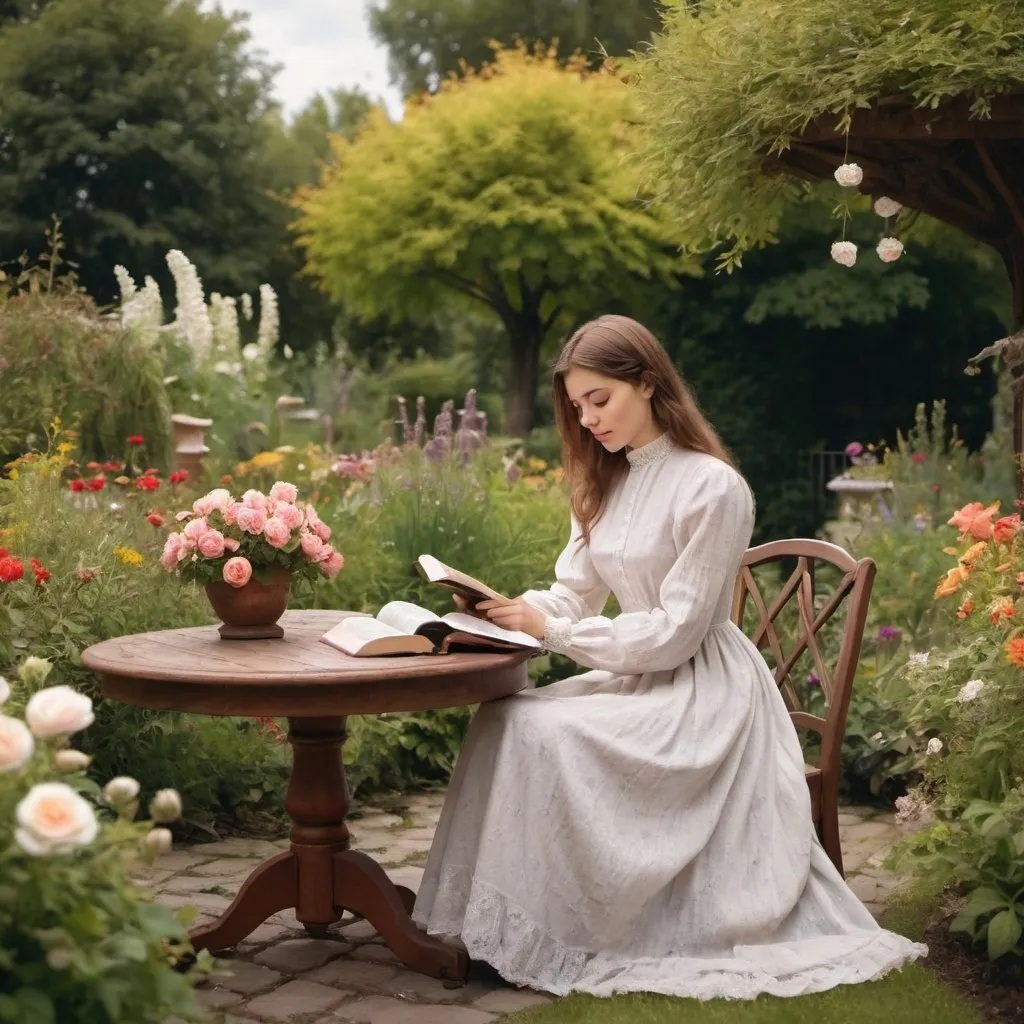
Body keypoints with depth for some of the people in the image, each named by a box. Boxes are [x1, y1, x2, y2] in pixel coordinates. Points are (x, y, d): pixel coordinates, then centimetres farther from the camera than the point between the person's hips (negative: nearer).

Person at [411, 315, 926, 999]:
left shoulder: (712, 487, -15)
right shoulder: (609, 483, 11)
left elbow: (676, 632, -17)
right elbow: (573, 595, 10)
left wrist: (552, 630, -18)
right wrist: (512, 613, -11)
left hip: (701, 688, -8)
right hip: (639, 677, 8)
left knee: (543, 734, -27)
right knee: (501, 718, -15)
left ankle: (548, 938, -16)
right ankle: (508, 918, -10)